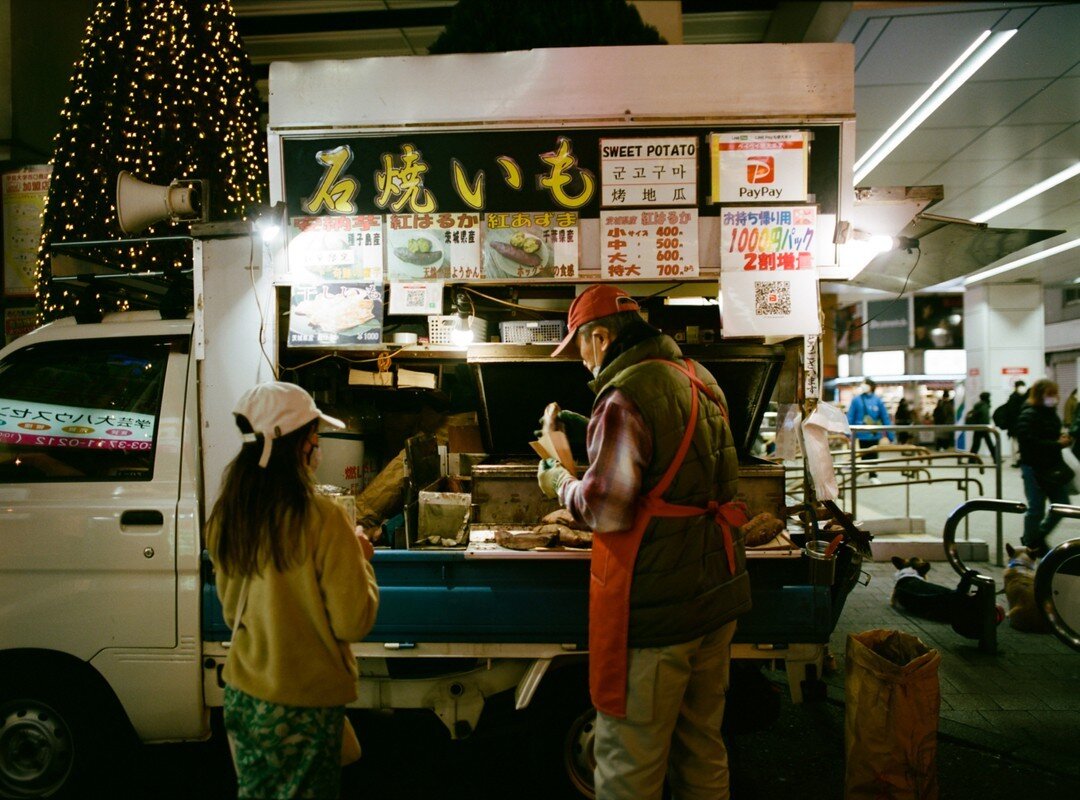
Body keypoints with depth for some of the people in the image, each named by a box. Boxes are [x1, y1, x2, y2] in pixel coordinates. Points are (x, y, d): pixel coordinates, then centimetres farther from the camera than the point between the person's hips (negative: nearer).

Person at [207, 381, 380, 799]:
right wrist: (363, 560, -2)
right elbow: (353, 623, -18)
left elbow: (230, 611, 10)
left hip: (243, 695, 5)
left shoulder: (225, 518, -4)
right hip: (306, 702, -5)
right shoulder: (322, 519, -23)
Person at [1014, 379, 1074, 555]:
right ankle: (1029, 546, 20)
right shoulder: (1028, 415, -15)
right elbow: (1029, 442, -25)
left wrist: (1063, 439, 2)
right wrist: (1057, 444, -22)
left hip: (1053, 467, 8)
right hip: (1035, 468, -8)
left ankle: (1038, 538, 31)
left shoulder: (1050, 413, 11)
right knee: (1036, 510, 1)